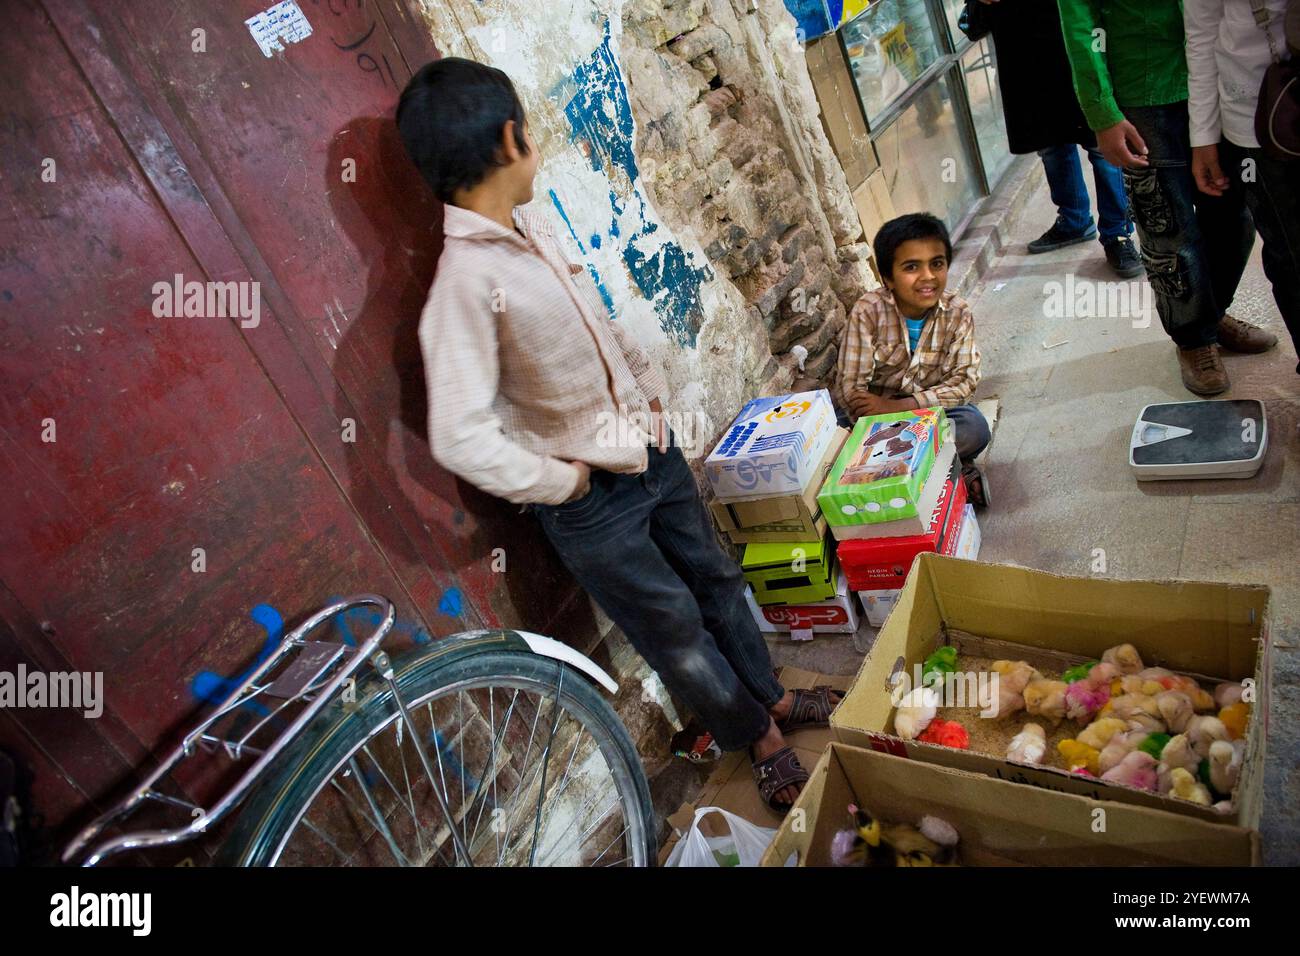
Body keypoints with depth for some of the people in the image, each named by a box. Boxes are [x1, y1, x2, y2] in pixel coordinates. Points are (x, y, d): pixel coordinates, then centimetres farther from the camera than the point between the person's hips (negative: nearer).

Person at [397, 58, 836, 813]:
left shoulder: (535, 226, 0)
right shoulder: (465, 283, -27)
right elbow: (461, 439, -32)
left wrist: (652, 388, 7)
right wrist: (560, 481, -19)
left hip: (651, 449, 7)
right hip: (592, 498, -7)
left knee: (717, 579, 22)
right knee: (677, 627, 11)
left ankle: (773, 697, 47)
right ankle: (763, 742, 37)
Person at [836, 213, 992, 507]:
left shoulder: (957, 312, -11)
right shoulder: (868, 312, -18)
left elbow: (964, 381, -16)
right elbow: (850, 386, -19)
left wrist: (898, 406, -26)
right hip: (875, 413, -1)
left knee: (975, 427, -29)